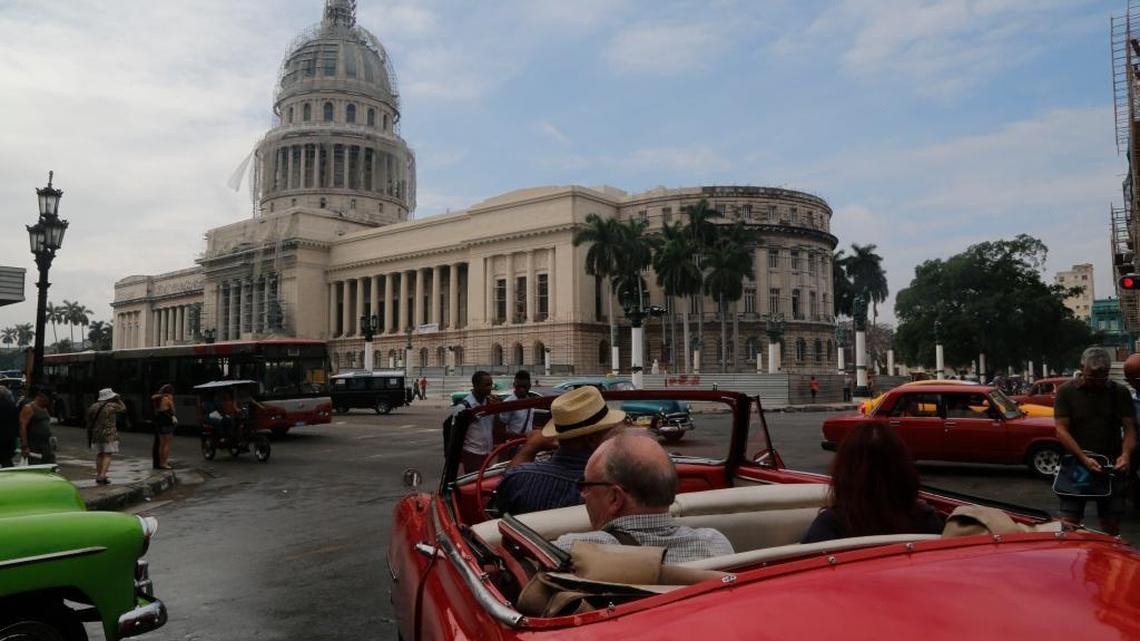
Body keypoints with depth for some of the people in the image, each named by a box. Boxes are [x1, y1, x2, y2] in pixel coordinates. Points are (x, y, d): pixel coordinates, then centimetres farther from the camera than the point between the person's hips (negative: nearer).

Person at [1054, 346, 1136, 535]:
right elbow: (1061, 430, -8)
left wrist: (1125, 454, -16)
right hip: (1076, 464, -2)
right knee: (1069, 521, -3)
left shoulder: (1120, 392, 6)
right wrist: (1084, 459, -20)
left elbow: (1129, 428, 4)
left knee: (1111, 523, 8)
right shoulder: (1066, 391, -2)